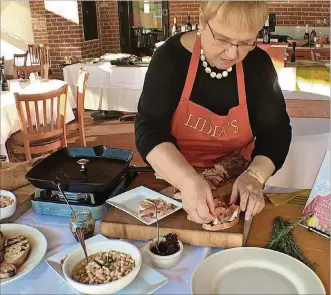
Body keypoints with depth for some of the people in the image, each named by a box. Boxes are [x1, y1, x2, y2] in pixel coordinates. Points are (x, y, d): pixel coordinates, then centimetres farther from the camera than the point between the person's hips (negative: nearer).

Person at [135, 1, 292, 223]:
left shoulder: (258, 64, -6)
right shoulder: (171, 56, -14)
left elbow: (276, 131, -4)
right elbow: (149, 130, -19)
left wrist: (255, 175, -23)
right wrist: (187, 180, -35)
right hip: (173, 183, -1)